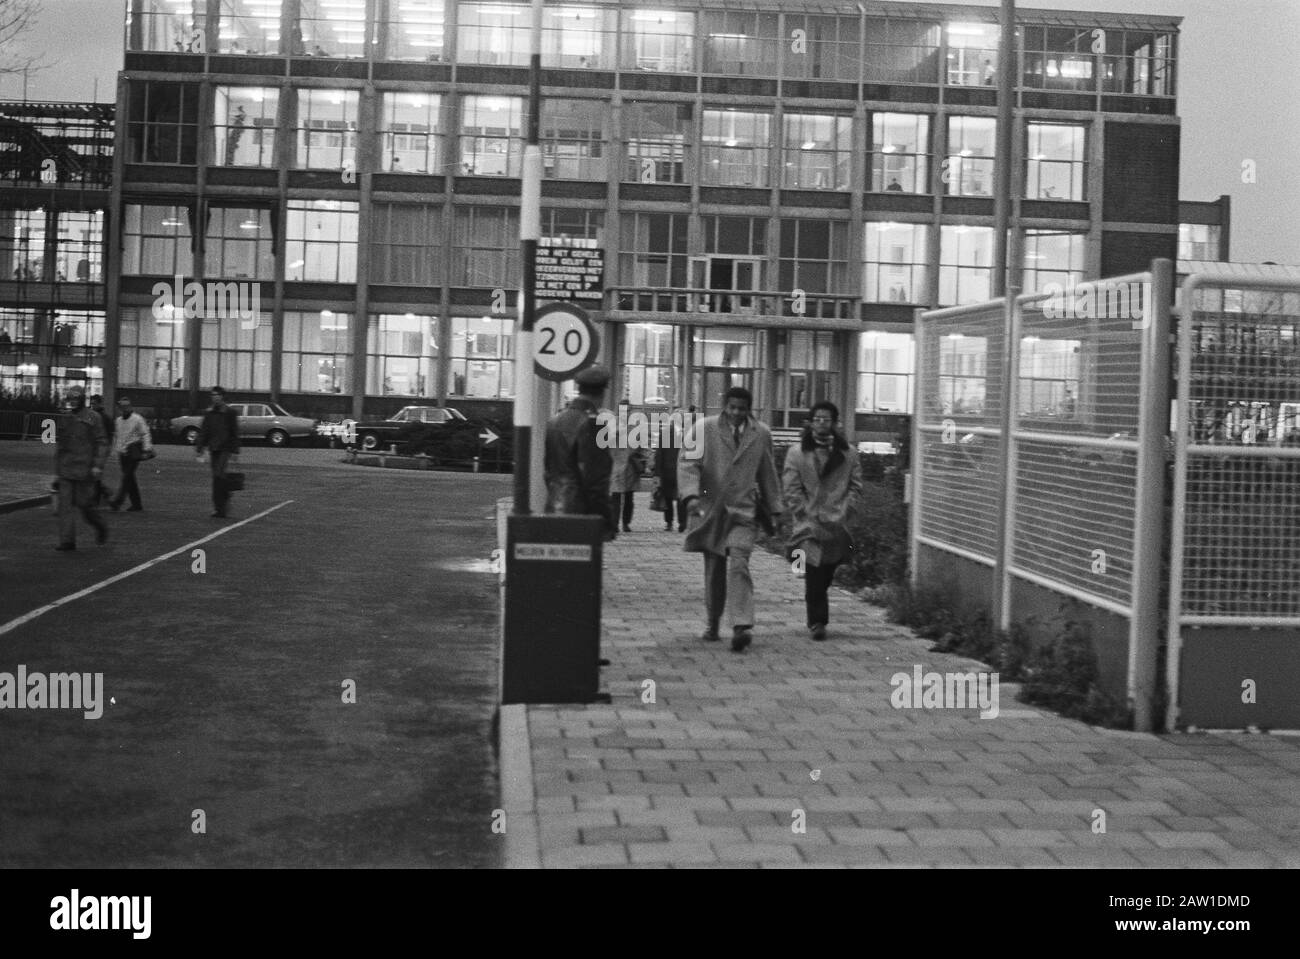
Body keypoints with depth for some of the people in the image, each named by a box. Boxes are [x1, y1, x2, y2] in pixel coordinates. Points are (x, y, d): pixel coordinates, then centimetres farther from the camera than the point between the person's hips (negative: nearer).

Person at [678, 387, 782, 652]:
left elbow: (767, 473, 16)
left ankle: (742, 627, -25)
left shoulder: (761, 434, 7)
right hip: (710, 511, 1)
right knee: (714, 571, 9)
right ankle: (713, 625, 25)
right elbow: (688, 462, -9)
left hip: (744, 512, -1)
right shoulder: (703, 429, 0)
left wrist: (774, 508, 17)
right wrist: (691, 495, -24)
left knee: (738, 565, -17)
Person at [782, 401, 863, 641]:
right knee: (814, 576, -10)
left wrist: (841, 514, -6)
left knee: (825, 576, 7)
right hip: (808, 527, -2)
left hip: (837, 526, 2)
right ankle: (817, 622, -5)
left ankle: (817, 620, 24)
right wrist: (810, 517, -8)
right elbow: (792, 491, 0)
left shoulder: (848, 454, 10)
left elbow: (855, 488, 8)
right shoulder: (796, 453, 4)